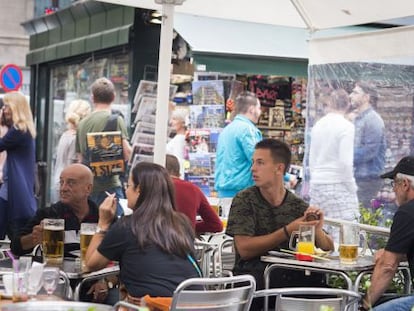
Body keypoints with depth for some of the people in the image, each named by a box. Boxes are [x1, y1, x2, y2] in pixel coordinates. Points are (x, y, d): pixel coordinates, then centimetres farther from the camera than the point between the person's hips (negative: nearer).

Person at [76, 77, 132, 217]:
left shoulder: (82, 123, 11)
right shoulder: (116, 120, -6)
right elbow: (126, 154, -14)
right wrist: (131, 148, 7)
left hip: (87, 187, 6)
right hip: (109, 185, -6)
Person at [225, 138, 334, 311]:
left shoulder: (298, 206, 7)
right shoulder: (244, 200, -2)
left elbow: (328, 248, 8)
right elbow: (244, 249, -13)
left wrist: (318, 231, -15)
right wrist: (288, 231, -19)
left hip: (291, 276, 3)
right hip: (253, 276, -3)